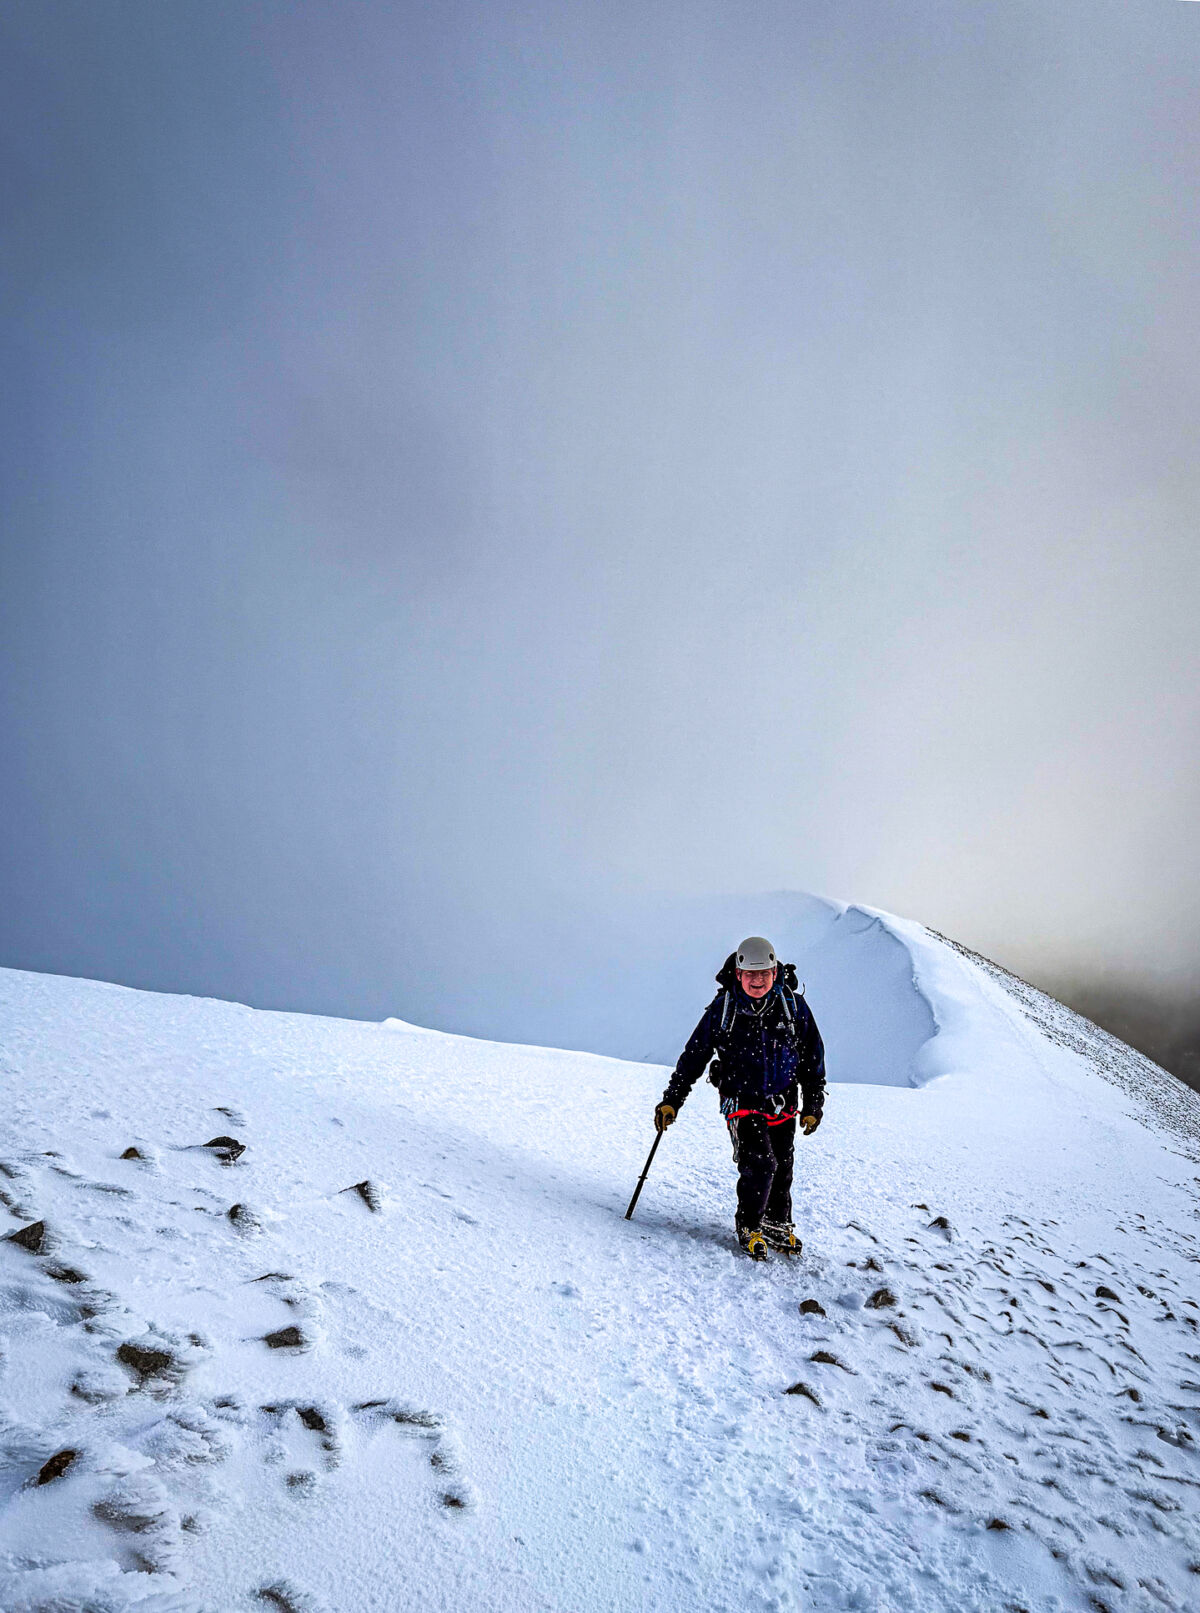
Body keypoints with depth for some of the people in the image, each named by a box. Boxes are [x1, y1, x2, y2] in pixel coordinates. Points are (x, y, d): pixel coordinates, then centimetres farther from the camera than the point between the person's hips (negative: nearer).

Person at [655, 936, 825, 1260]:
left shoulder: (793, 1006, -8)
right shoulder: (723, 1008, -12)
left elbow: (813, 1055, 5)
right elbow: (694, 1055, -3)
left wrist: (813, 1105, 6)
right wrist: (671, 1100, -3)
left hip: (783, 1102, 3)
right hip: (742, 1100, -2)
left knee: (782, 1168, 10)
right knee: (759, 1164, -15)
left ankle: (778, 1223, 36)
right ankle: (749, 1227, 9)